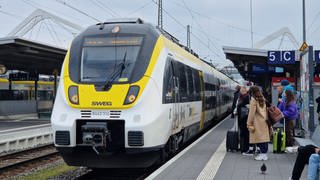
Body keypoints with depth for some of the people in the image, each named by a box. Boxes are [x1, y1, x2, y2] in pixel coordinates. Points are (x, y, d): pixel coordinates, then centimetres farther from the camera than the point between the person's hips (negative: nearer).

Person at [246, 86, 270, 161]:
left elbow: (251, 113, -10)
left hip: (257, 122, -7)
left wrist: (249, 123, -6)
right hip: (264, 121, 7)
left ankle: (262, 154, -4)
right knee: (264, 137, 8)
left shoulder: (253, 100, -9)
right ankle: (264, 153, 12)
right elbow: (265, 110, 13)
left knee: (259, 137, -3)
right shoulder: (263, 99, 11)